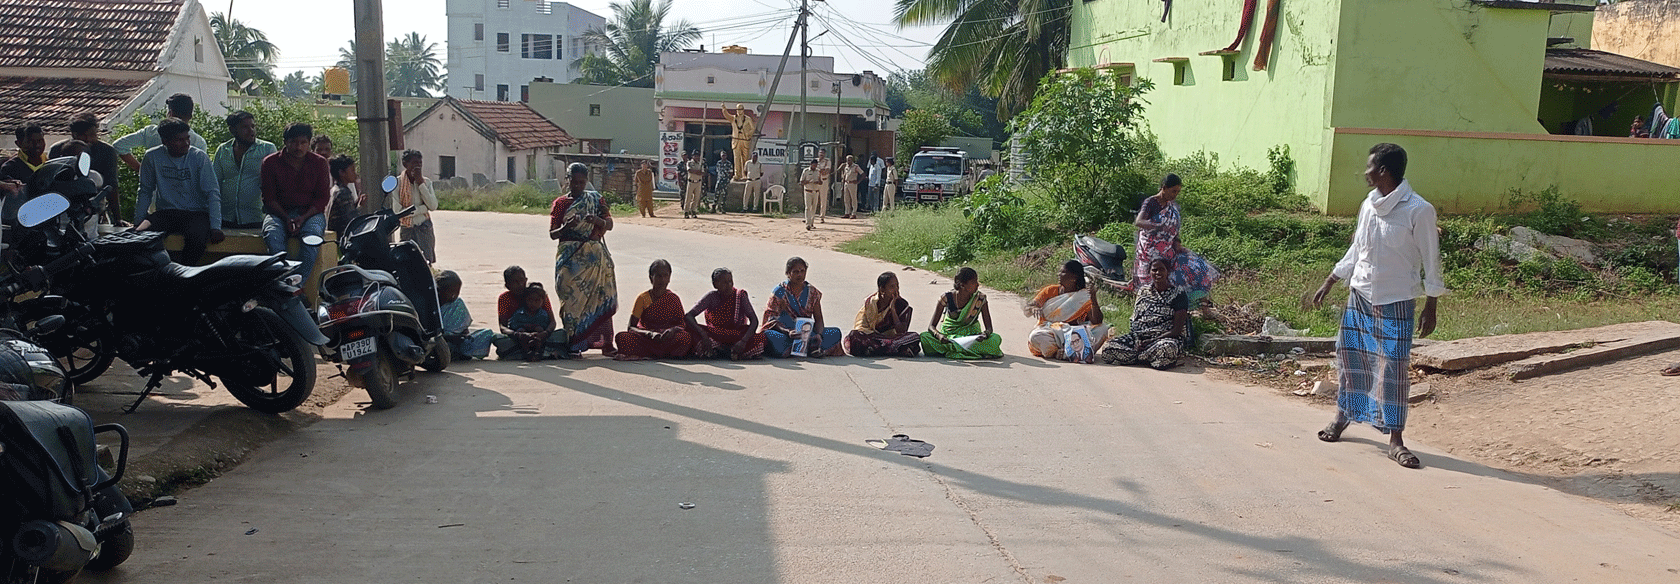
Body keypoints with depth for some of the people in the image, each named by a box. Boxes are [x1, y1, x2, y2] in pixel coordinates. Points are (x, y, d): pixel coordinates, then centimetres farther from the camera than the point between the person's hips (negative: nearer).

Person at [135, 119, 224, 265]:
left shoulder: (200, 157, -3)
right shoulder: (152, 157, 2)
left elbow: (213, 193, -6)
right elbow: (145, 192, 12)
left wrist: (215, 226, -17)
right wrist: (138, 221, 1)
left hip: (196, 213, -2)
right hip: (165, 213, 2)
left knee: (197, 237, -36)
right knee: (142, 234, -29)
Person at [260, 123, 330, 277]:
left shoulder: (319, 163, 6)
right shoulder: (270, 163, 5)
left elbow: (323, 197, 3)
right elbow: (269, 198, 2)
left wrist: (303, 218, -14)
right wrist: (286, 218, -16)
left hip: (310, 213, 0)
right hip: (279, 212, 0)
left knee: (312, 235, -35)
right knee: (272, 235, -34)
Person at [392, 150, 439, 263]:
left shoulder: (426, 182, 8)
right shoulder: (397, 183, -3)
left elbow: (433, 206, -6)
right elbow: (397, 212, -12)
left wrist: (421, 183, -9)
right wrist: (424, 208, -10)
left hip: (425, 228, 2)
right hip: (407, 231, -2)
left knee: (426, 262, -7)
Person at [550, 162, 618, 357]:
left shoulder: (596, 200, 10)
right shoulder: (560, 203, 8)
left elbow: (609, 224, 3)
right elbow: (552, 233, 3)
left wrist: (597, 220, -19)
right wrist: (566, 227, -18)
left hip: (595, 255, 1)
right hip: (570, 258, -1)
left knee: (599, 296, -4)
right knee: (572, 297, -6)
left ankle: (605, 342, -3)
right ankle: (573, 343, -1)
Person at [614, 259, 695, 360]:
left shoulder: (674, 299, 8)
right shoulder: (643, 298, 2)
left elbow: (683, 324, 3)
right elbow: (631, 327, -3)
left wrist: (674, 329, -22)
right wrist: (650, 333, -23)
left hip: (667, 339, 1)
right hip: (646, 338, -1)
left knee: (686, 337, -32)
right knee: (622, 337, -29)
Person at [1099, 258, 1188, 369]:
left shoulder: (1178, 295, 2)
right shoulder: (1143, 292, 16)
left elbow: (1177, 330, -6)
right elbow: (1134, 322, 12)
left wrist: (1151, 342, -18)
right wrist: (1137, 341, -10)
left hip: (1165, 338, -4)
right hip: (1139, 336, 4)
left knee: (1166, 349, -43)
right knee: (1108, 348, -22)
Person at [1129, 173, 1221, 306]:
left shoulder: (1173, 204, 8)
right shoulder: (1150, 203, -13)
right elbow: (1138, 222, -31)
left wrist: (1177, 242, -2)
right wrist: (1158, 227, -46)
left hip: (1169, 249, 7)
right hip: (1151, 251, -7)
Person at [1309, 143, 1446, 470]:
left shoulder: (1418, 211, -13)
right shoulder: (1369, 205, 6)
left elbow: (1431, 262, -8)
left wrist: (1430, 307, -9)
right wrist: (1328, 284, 17)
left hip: (1396, 302, -6)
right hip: (1360, 296, 6)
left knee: (1394, 367, -5)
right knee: (1349, 357, 12)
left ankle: (1395, 440, 3)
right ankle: (1343, 417, 31)